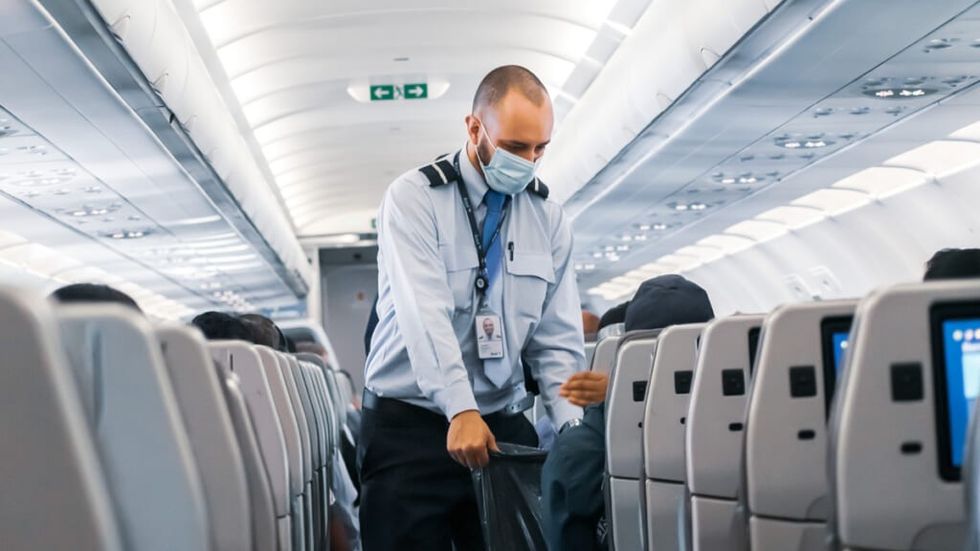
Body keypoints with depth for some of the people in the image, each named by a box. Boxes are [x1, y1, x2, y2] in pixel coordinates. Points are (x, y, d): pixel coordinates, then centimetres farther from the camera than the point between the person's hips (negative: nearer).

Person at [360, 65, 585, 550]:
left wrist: (575, 429, -12)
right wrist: (461, 412, -32)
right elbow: (424, 314, -20)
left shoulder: (548, 218, 6)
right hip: (410, 424, -3)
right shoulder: (413, 198, -7)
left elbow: (557, 341, 3)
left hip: (504, 425, 4)